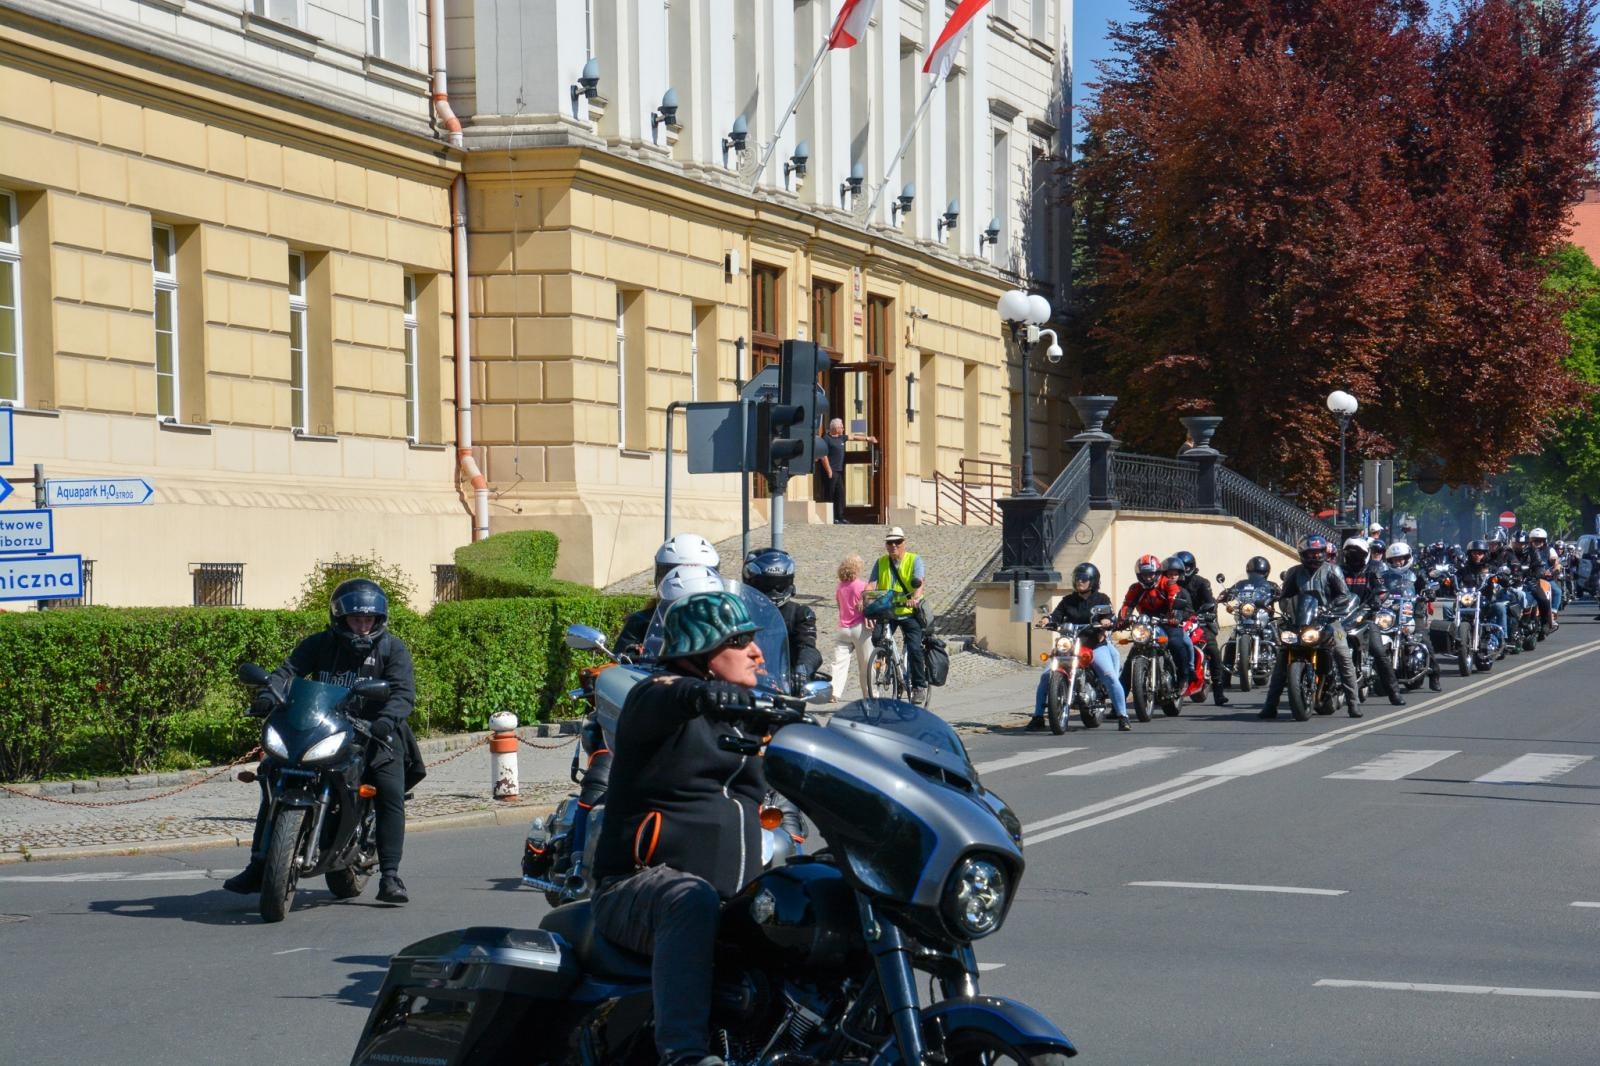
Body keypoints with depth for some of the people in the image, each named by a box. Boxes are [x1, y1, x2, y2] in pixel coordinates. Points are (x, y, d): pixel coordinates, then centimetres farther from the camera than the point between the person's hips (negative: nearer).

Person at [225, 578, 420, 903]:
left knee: (391, 794, -22)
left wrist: (388, 719, -34)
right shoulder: (320, 644, 5)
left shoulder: (393, 649, 0)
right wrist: (270, 694, -31)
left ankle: (389, 877, -17)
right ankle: (258, 867, -1)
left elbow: (404, 691, -12)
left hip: (371, 733, -2)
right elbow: (290, 669, -9)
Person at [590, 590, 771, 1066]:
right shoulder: (657, 693, -5)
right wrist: (702, 694, -52)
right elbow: (665, 699, -30)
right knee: (692, 901, -40)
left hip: (736, 897, 8)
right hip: (639, 886, -8)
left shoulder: (746, 711, 21)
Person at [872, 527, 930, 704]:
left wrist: (915, 598, -39)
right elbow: (872, 583, -4)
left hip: (909, 612, -3)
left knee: (914, 648, -12)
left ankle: (919, 686, 0)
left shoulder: (914, 560, -2)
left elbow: (918, 583, -18)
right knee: (876, 642, -14)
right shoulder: (881, 562, 8)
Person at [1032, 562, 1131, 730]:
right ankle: (1038, 716, 0)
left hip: (1096, 646, -3)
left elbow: (1109, 618, -7)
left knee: (1111, 677, -23)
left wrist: (1107, 622, -31)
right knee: (1046, 676, -9)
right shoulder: (1068, 600, 13)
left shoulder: (1101, 599, 5)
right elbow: (1057, 616, 3)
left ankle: (1122, 717, -19)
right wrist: (1049, 622, -20)